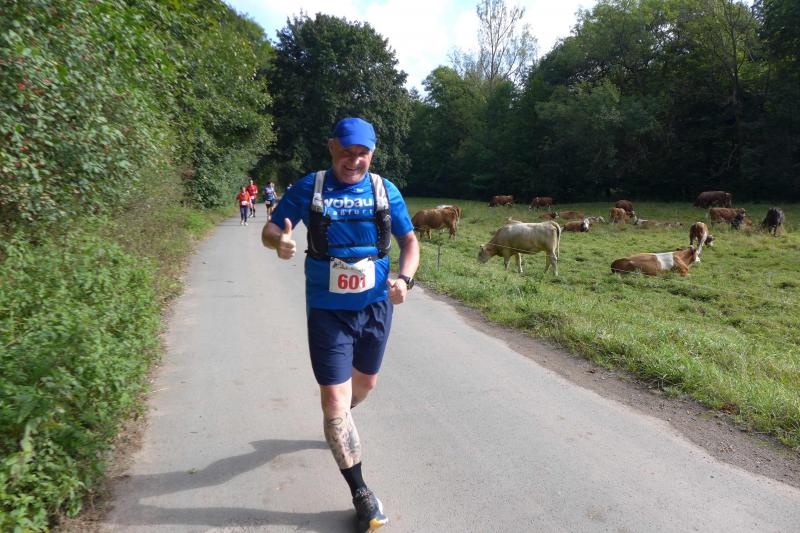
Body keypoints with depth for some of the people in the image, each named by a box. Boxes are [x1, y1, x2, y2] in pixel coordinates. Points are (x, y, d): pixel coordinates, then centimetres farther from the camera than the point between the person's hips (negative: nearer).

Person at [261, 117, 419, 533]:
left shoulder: (385, 190, -2)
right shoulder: (309, 187, -7)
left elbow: (409, 240, 4)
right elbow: (270, 228, -2)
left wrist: (405, 278, -16)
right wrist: (280, 241, -27)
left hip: (376, 306, 3)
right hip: (328, 311, -3)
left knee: (365, 382, 22)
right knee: (335, 398, -5)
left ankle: (338, 424, 58)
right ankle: (360, 494, 13)